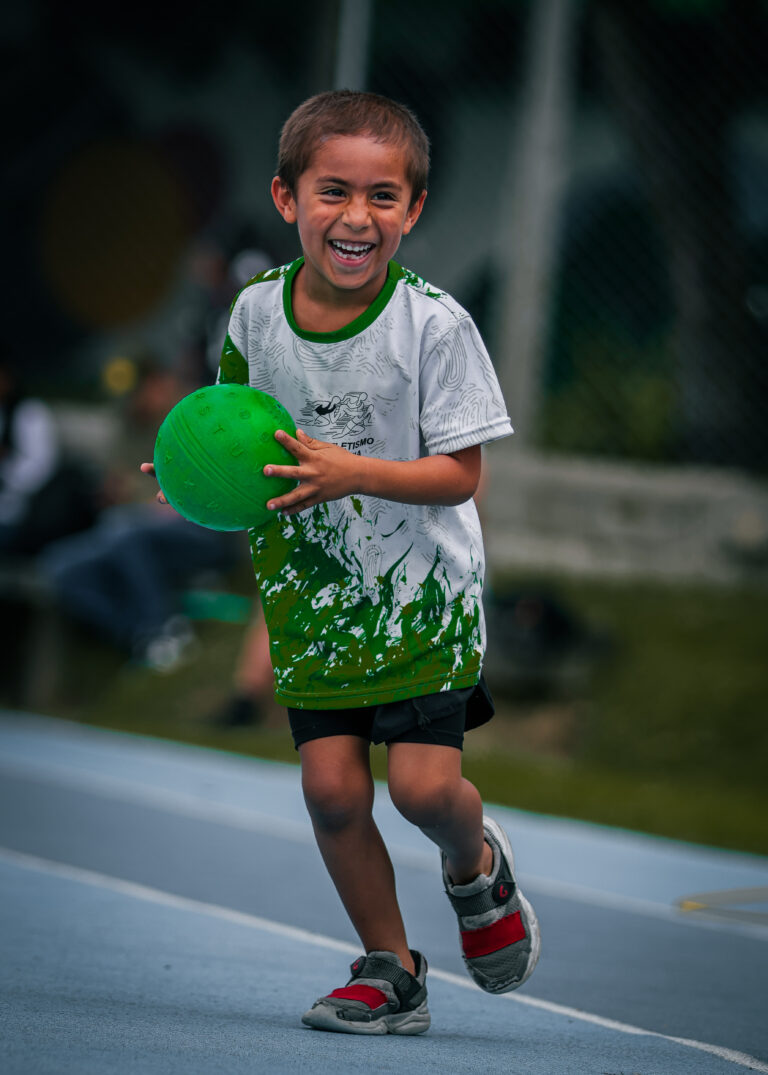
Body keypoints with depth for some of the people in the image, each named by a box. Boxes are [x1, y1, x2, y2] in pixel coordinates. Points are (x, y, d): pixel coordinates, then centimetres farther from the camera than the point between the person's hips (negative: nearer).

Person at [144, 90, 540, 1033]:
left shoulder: (433, 324, -15)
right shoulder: (257, 311, -3)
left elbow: (460, 471, -14)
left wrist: (351, 473, -27)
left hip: (421, 591, -3)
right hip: (311, 592, 3)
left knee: (423, 782, -10)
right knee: (331, 786, -3)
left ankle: (476, 867, 27)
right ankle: (389, 970, 15)